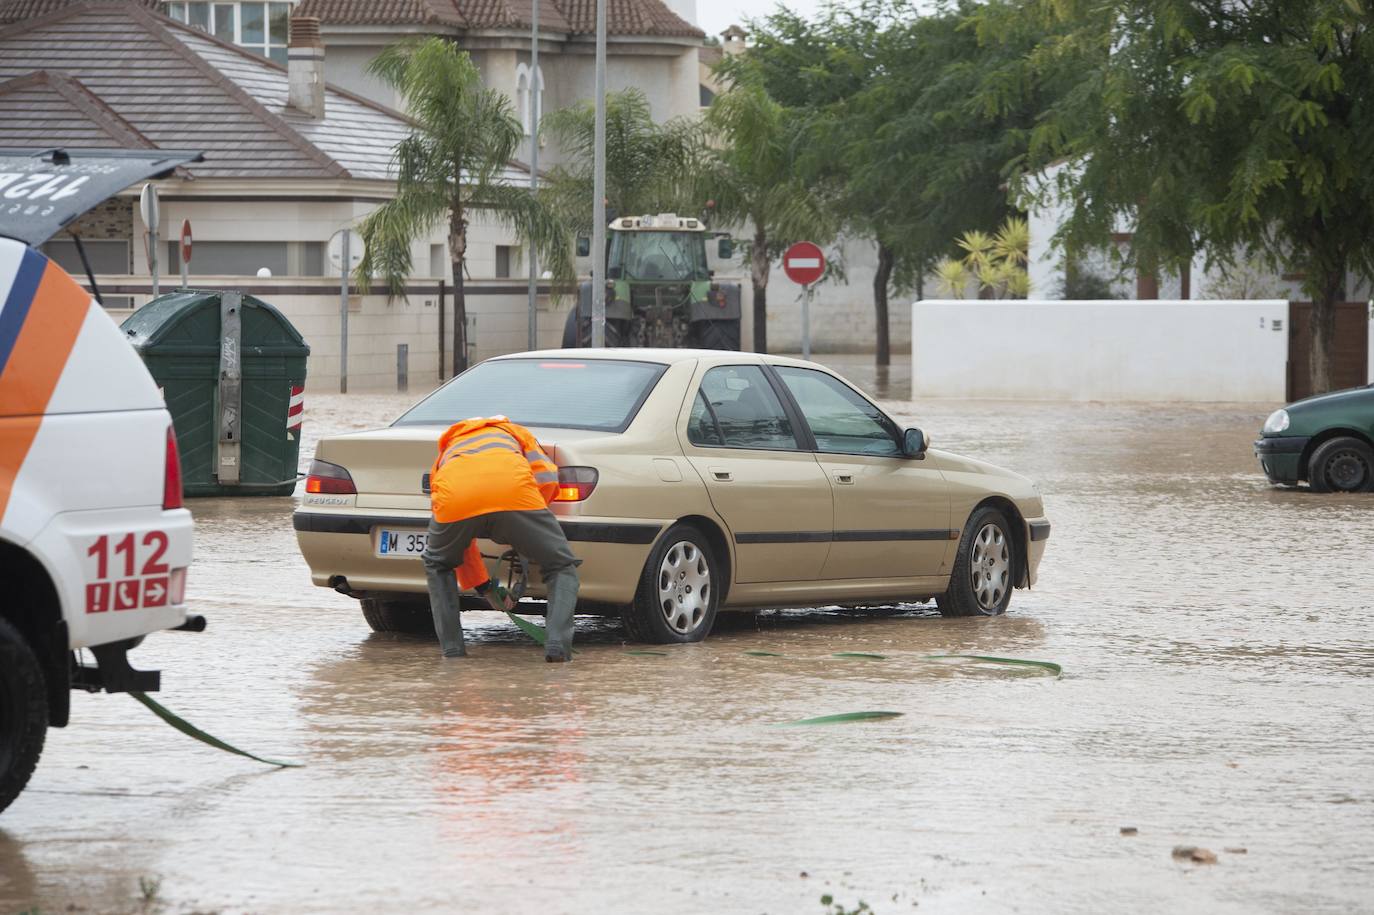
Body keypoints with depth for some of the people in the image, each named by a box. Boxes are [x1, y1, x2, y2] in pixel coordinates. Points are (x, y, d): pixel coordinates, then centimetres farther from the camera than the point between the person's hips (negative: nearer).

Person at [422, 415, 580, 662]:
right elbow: (547, 480, 23)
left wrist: (485, 588, 53)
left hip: (455, 496, 2)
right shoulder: (514, 432, 42)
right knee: (562, 568, 17)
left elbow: (455, 540, 45)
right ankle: (558, 643, -5)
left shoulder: (444, 457, 45)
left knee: (437, 566, 33)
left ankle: (451, 647, 21)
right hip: (513, 489, -2)